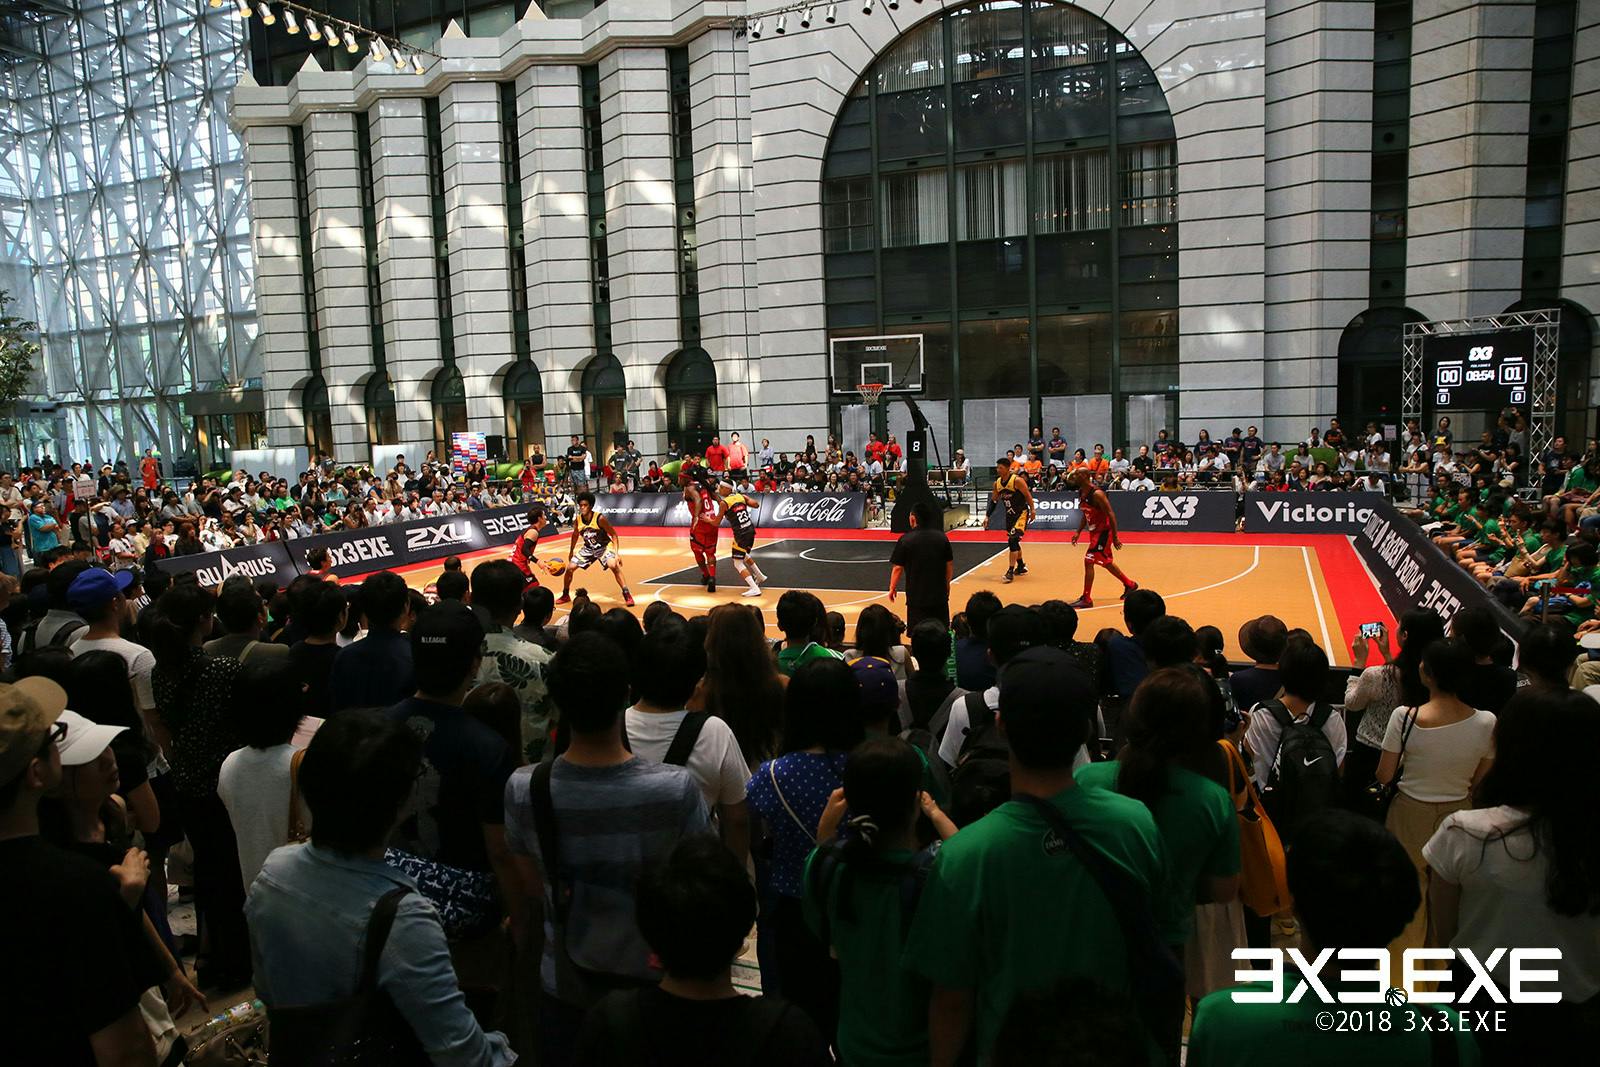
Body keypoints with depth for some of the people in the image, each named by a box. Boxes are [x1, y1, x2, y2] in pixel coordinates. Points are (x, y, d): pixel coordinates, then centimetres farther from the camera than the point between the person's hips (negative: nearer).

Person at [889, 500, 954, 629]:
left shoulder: (905, 540, -11)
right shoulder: (942, 537, -1)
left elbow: (897, 568, -8)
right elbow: (950, 564, 6)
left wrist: (892, 588, 6)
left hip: (916, 596, -3)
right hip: (939, 594, 3)